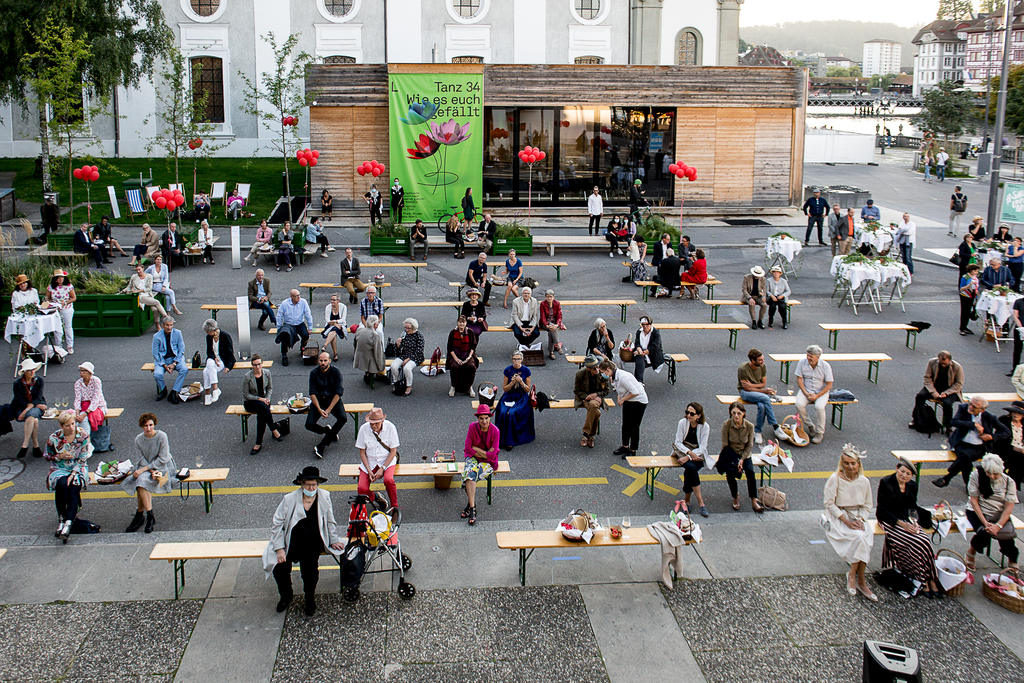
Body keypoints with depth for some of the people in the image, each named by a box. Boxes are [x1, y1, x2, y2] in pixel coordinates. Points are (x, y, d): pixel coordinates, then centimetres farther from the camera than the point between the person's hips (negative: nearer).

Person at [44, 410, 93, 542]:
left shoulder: (83, 435, -5)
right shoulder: (54, 438, -3)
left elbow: (83, 458, -5)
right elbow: (48, 456, 9)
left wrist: (73, 474, -17)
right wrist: (60, 456, -12)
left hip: (78, 468, 0)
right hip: (59, 469, 0)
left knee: (74, 489, -31)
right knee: (61, 484, -34)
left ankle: (68, 523, -37)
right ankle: (62, 519, -24)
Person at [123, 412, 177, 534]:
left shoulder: (161, 436, -14)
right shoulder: (139, 439, -1)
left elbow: (163, 459, -16)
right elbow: (141, 460, -1)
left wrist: (143, 469, -19)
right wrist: (152, 471, -20)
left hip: (163, 468, -4)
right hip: (147, 468, 4)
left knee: (142, 481, -28)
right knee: (141, 482, -28)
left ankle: (140, 515, -17)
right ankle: (149, 516, -21)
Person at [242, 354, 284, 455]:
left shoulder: (267, 373, -1)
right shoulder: (248, 377, -13)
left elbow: (270, 388, 10)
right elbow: (246, 395, -10)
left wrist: (267, 399, -9)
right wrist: (259, 399, -18)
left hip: (263, 400, 3)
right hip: (250, 402, -2)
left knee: (261, 415, -33)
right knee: (263, 406, -38)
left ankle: (258, 443, -30)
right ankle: (274, 431, -30)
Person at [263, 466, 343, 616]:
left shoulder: (324, 497, 1)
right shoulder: (289, 499, -5)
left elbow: (330, 522, 14)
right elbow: (277, 524, -2)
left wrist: (333, 540, 8)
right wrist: (279, 548, -9)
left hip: (313, 543, -1)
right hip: (291, 541, 1)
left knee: (309, 566, -27)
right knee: (279, 568, -19)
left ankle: (310, 598, 1)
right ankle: (286, 595, 13)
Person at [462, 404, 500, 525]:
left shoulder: (495, 431, -15)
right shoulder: (472, 427, -8)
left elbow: (492, 455, -16)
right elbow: (468, 448, -7)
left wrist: (475, 448, -14)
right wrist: (485, 453, -15)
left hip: (488, 462, -2)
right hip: (473, 458, 2)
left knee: (469, 475, -27)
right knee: (470, 473, -30)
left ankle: (470, 503, -12)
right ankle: (472, 507, -28)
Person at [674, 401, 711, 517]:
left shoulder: (705, 426, -8)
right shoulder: (683, 423, -6)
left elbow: (702, 448, -11)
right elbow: (678, 442, -6)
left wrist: (688, 457, -22)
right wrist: (689, 452, -23)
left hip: (698, 454, 0)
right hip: (683, 451, 0)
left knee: (689, 472, -31)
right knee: (691, 468, -32)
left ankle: (687, 500, -13)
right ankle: (700, 502, -26)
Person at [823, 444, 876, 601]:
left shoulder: (864, 481, 2)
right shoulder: (835, 479, -10)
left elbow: (868, 505, 10)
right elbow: (829, 504, -9)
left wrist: (861, 520, -9)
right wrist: (846, 521, -17)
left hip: (858, 517, 4)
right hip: (838, 517, -4)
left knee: (865, 539, -28)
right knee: (859, 538, -30)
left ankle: (853, 576, -13)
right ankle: (861, 580, -16)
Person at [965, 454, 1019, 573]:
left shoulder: (1008, 482, -6)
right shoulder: (976, 475, -10)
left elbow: (1008, 508, -8)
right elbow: (974, 501, -10)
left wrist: (998, 525, -24)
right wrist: (985, 523, -19)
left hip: (1000, 516, 1)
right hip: (979, 513, -1)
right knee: (984, 533, -31)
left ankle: (1012, 559, 7)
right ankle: (971, 551, 2)